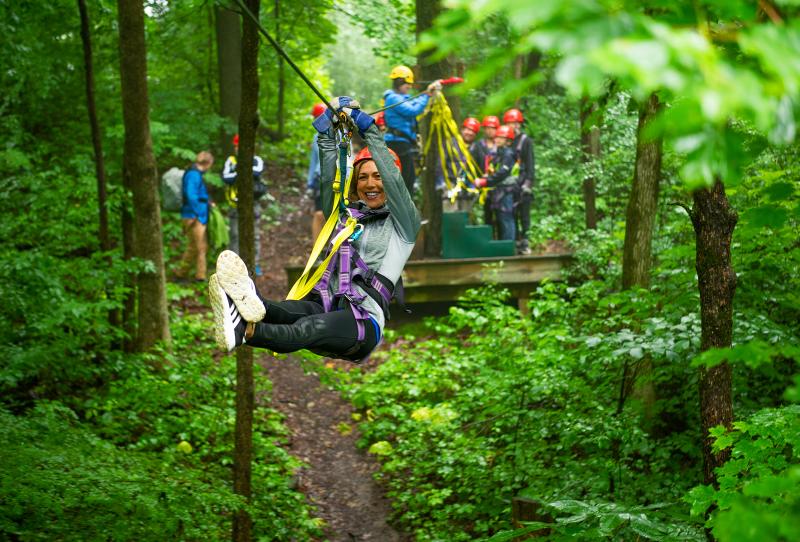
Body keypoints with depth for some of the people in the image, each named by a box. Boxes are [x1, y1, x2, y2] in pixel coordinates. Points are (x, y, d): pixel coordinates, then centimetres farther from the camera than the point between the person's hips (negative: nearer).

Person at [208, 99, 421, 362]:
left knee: (316, 325, -39)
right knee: (301, 310, -35)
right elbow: (329, 175, 13)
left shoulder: (402, 224, 14)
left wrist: (368, 127, -2)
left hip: (363, 321, -4)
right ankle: (253, 305, -71)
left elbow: (392, 177, -1)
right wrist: (331, 119, 5)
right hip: (325, 305, 4)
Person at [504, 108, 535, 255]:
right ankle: (516, 242, 9)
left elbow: (530, 164, -3)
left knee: (524, 215, -4)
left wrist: (528, 182, -12)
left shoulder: (526, 141, 1)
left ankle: (525, 244, -3)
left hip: (522, 184, -5)